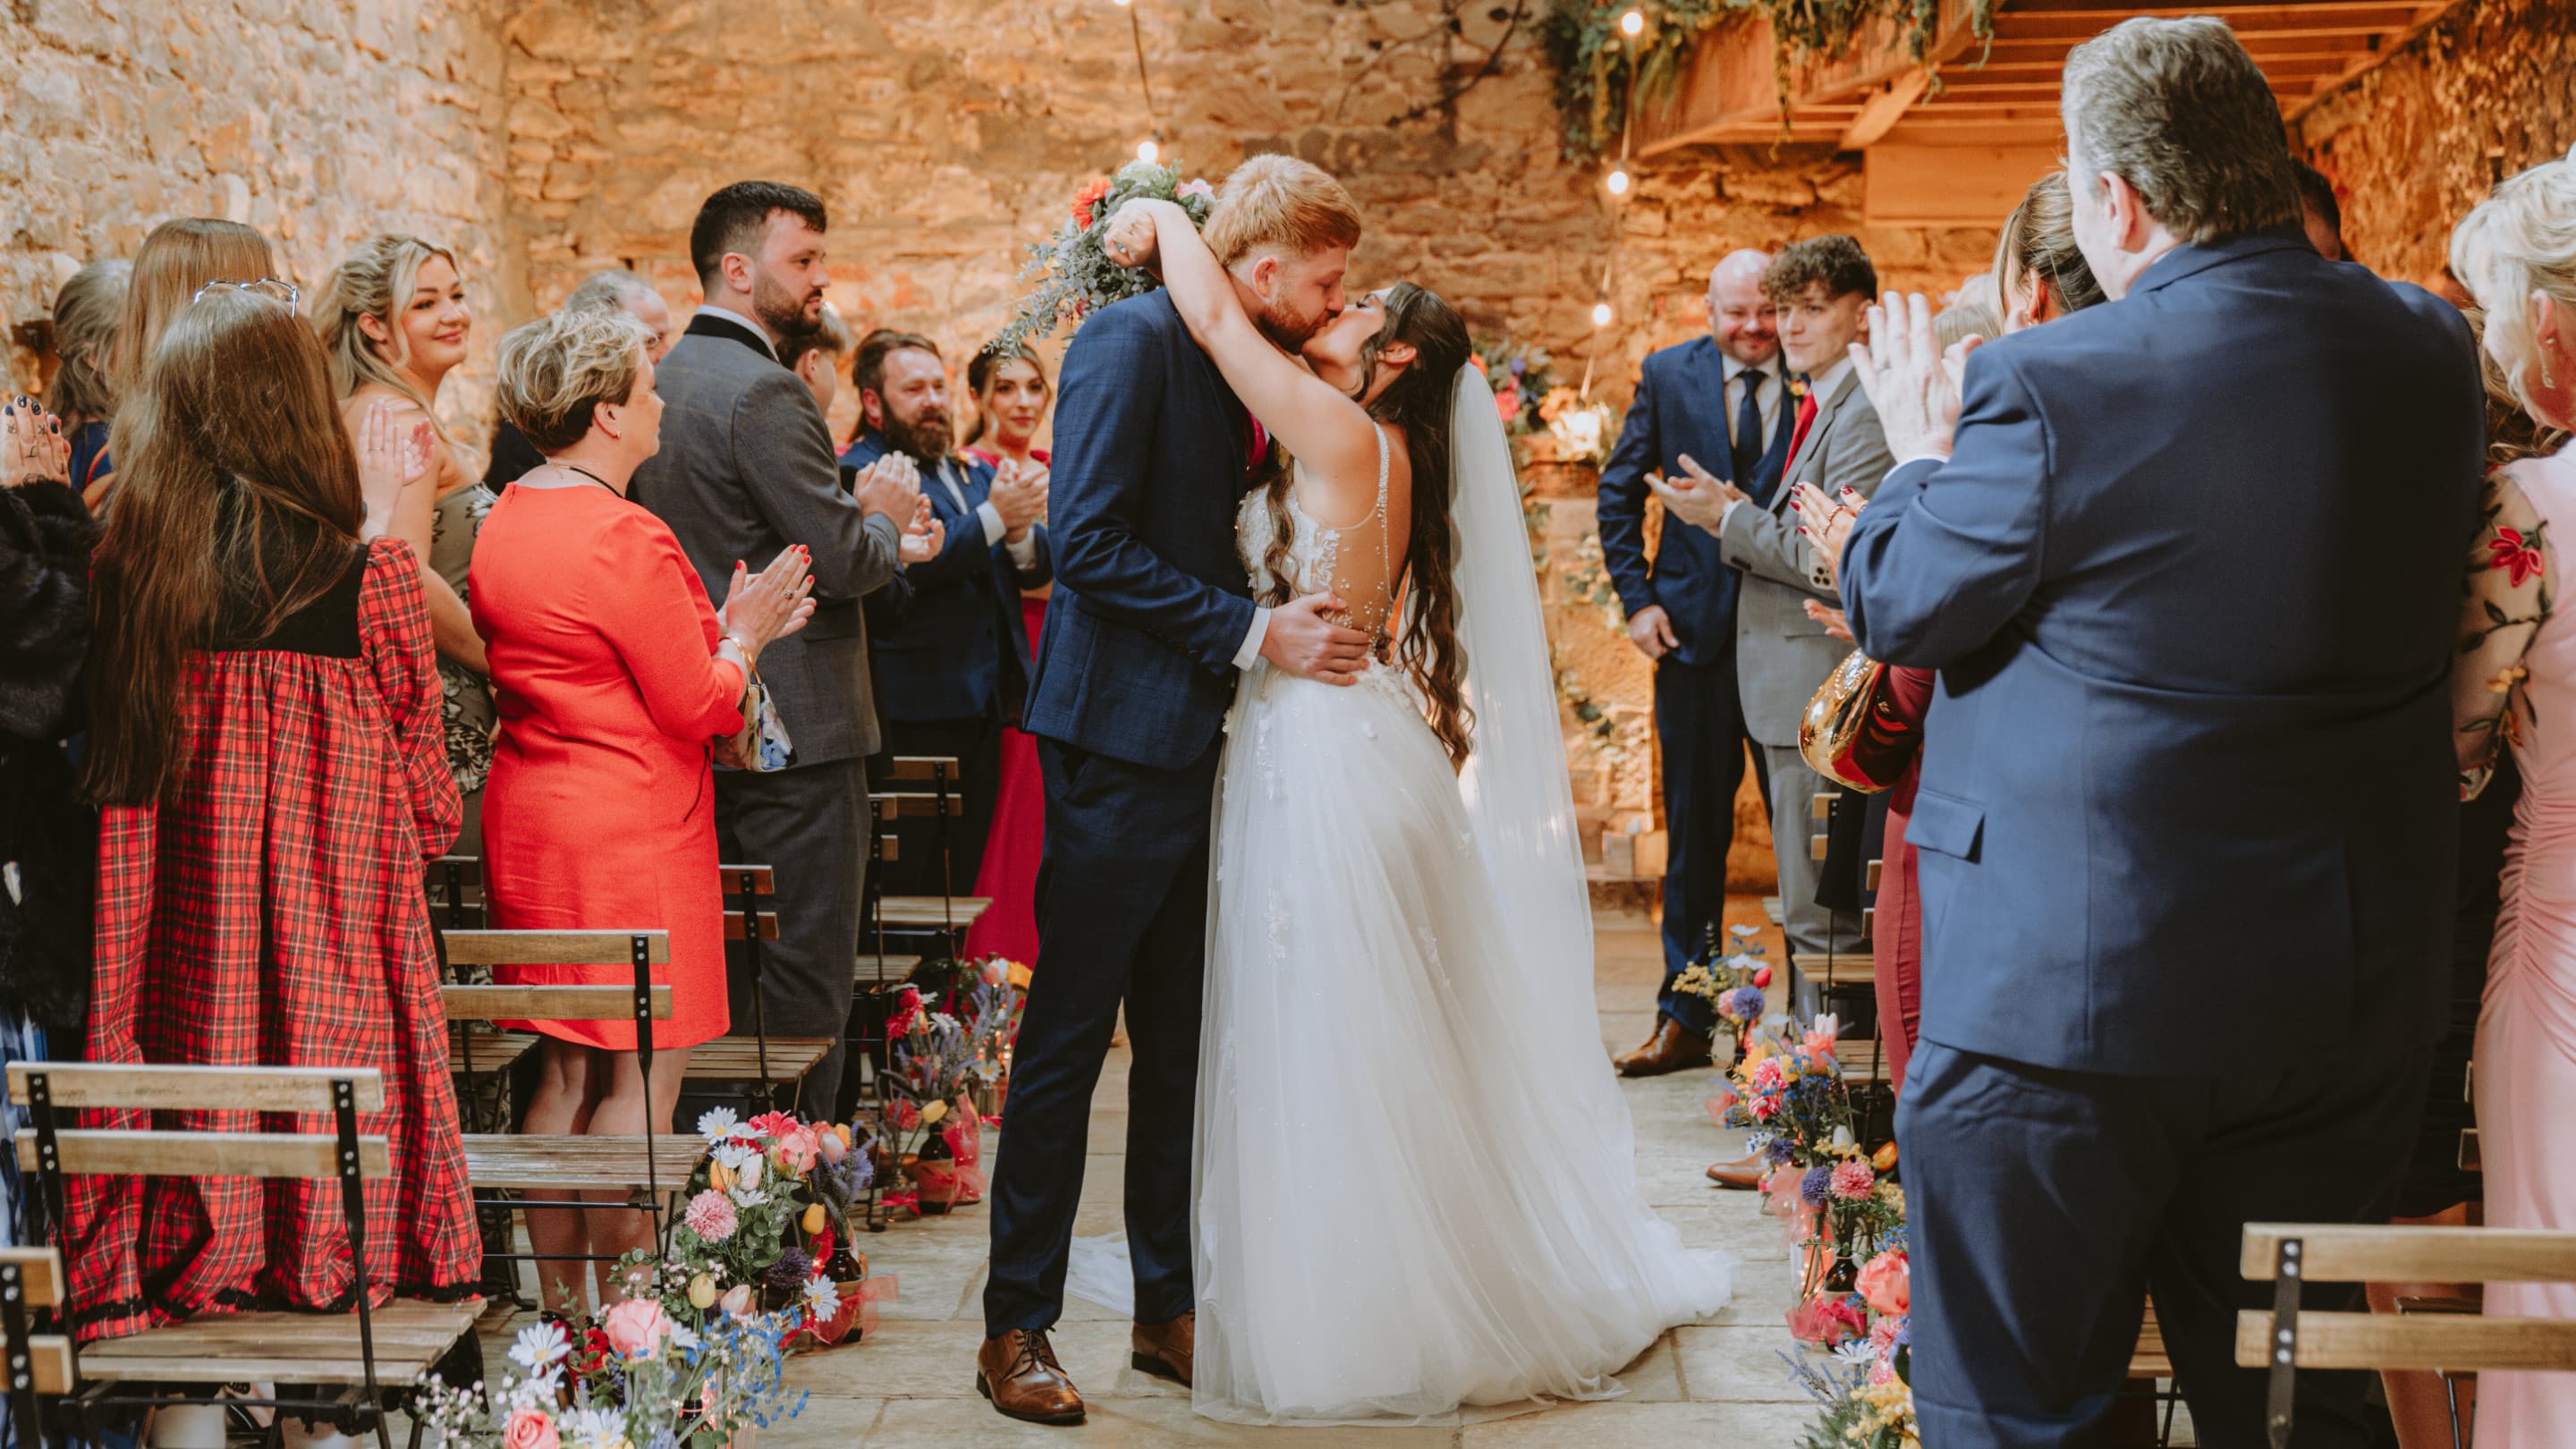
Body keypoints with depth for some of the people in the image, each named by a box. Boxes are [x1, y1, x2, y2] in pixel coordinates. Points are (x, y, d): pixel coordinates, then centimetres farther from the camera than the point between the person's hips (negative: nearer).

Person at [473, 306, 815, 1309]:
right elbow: (697, 709, -15)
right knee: (641, 1075, -1)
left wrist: (714, 631, 16)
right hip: (631, 840, -9)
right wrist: (740, 640, 2)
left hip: (531, 829, 9)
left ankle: (560, 1300, 21)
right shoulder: (626, 540, -19)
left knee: (566, 1070, 14)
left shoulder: (503, 524, 10)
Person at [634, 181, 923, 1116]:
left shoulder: (661, 380, 14)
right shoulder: (764, 391, -16)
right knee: (806, 978, -3)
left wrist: (852, 513, 15)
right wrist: (886, 520, 0)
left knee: (717, 973, 15)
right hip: (795, 724, -10)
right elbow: (842, 563, -20)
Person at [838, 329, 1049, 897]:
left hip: (984, 711, 8)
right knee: (910, 887, -5)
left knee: (961, 880, 11)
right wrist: (994, 518, -22)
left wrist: (1020, 530, -11)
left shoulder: (973, 473, 19)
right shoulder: (858, 473, -6)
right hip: (915, 717, -8)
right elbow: (906, 564, -21)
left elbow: (1037, 565, 11)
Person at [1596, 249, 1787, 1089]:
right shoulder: (1668, 375, 5)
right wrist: (1637, 599, 2)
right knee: (1694, 828, 9)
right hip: (1695, 632, 2)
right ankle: (1685, 1018, 18)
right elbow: (1619, 493, 10)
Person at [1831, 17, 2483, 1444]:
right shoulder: (2427, 348, 0)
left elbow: (1896, 605, -6)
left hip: (2074, 991, -6)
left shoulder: (2051, 387, -19)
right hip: (2354, 991, 6)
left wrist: (1922, 450, 13)